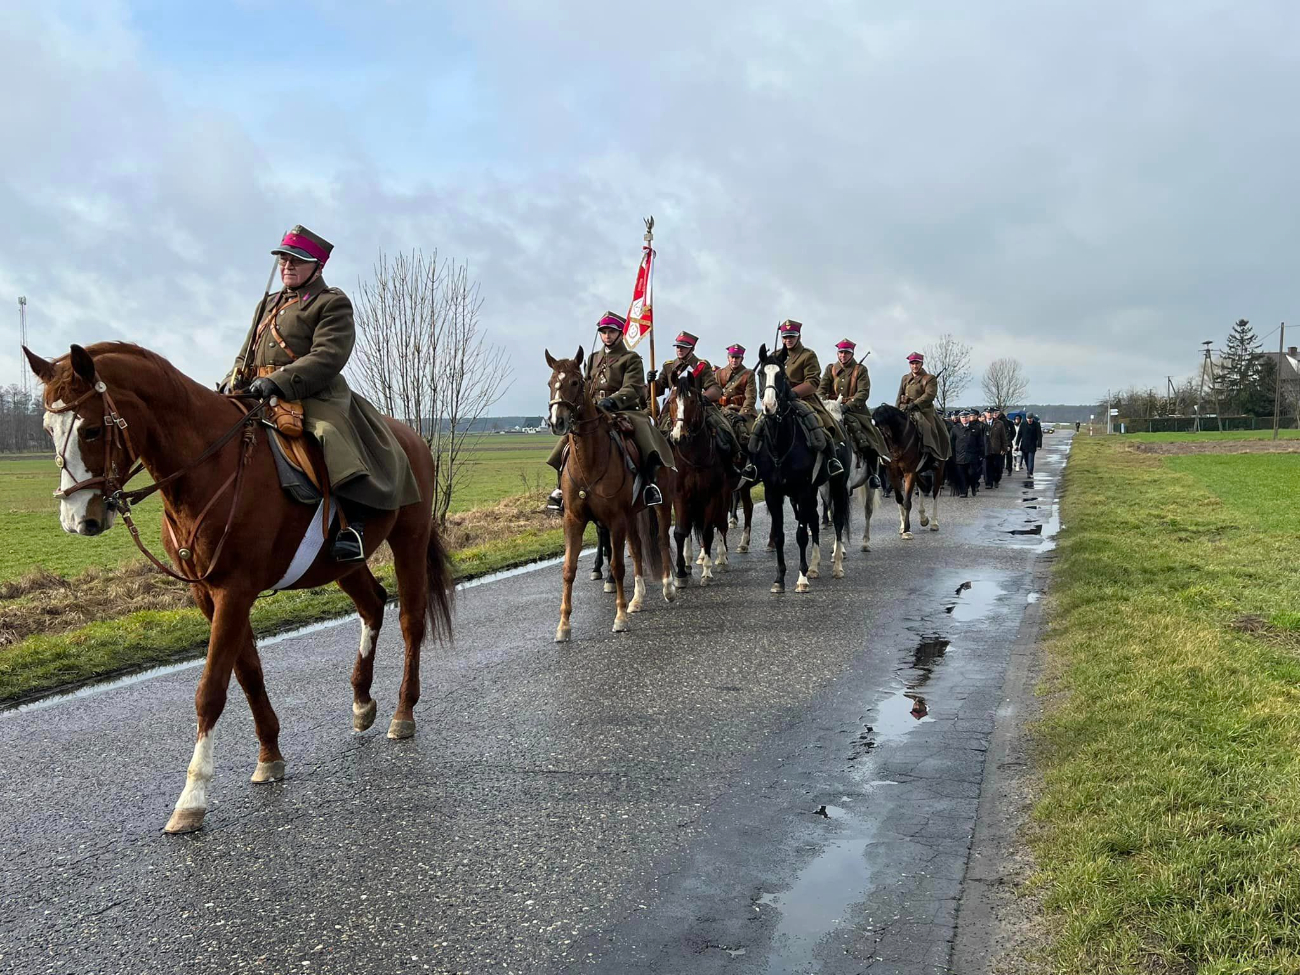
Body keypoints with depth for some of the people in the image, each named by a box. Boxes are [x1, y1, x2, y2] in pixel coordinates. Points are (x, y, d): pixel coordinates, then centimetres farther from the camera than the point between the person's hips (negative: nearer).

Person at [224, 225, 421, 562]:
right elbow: (247, 354, 27)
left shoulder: (333, 303, 1)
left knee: (333, 433, -33)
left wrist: (281, 381, -27)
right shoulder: (268, 304, 25)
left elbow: (328, 356, -14)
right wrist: (232, 383, 4)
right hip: (258, 395, 8)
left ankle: (353, 524, -33)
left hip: (314, 395, -8)